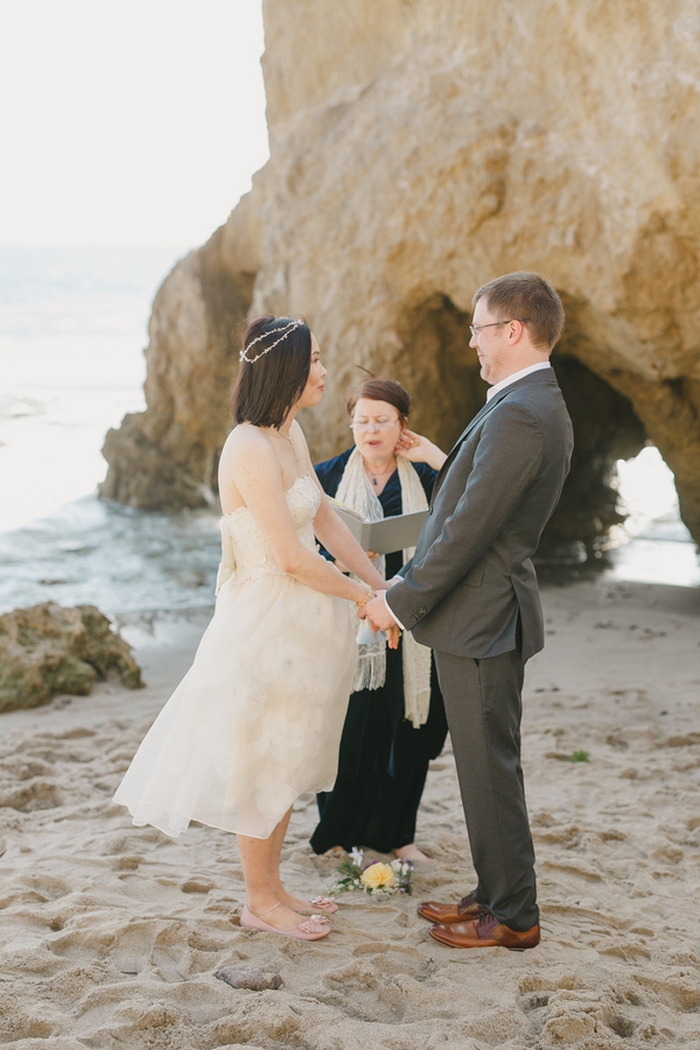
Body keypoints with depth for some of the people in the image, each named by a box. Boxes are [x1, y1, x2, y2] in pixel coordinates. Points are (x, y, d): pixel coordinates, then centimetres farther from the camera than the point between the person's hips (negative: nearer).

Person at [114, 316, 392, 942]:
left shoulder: (291, 434, 7)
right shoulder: (251, 448, -23)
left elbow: (324, 519, 14)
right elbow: (291, 557, -23)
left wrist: (380, 585, 9)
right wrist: (362, 597, -12)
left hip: (302, 621, 9)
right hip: (267, 620, -9)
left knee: (286, 760, 18)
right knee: (260, 761, 6)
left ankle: (272, 887, 32)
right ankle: (260, 902, 21)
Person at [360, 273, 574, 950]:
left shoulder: (519, 416, -22)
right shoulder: (538, 407, 12)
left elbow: (468, 530, -23)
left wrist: (400, 603, -14)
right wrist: (407, 584, 16)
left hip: (481, 619, -10)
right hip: (483, 614, 10)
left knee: (489, 767, 1)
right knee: (486, 764, 18)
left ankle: (513, 916, 14)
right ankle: (495, 895, 30)